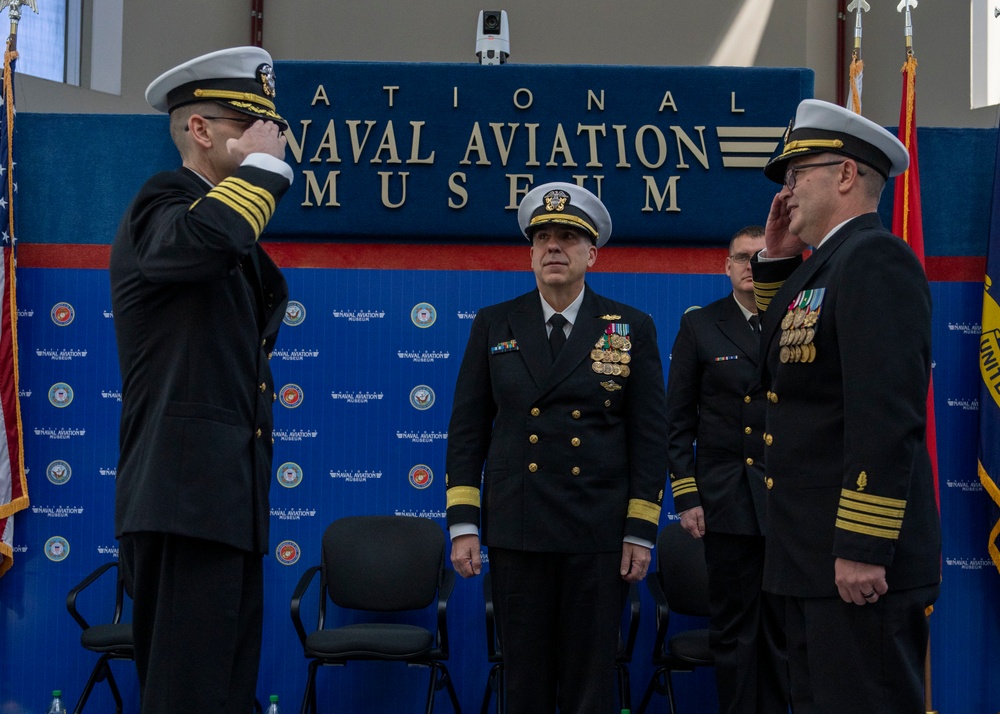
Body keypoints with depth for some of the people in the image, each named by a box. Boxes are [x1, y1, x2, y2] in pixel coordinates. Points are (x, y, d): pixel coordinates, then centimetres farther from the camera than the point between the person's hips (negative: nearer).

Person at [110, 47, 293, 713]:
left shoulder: (240, 244, 22)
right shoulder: (162, 204, -7)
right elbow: (206, 239, -33)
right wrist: (260, 165, -17)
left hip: (229, 497, 10)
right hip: (185, 495, -10)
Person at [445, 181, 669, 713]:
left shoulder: (632, 328, 4)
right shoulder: (494, 325, 7)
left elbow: (649, 436, 3)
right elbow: (467, 429, 6)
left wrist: (641, 532, -3)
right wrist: (462, 525, -1)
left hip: (599, 535, -1)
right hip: (517, 532, 1)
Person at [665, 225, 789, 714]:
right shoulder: (700, 325, 5)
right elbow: (679, 420, 4)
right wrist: (685, 495, -3)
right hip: (728, 500, -1)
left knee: (784, 628, 7)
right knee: (733, 630, 4)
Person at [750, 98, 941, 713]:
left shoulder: (877, 260, -14)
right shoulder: (822, 268, 17)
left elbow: (887, 414, -22)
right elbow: (779, 368, 24)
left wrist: (864, 549, -24)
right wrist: (776, 261, 16)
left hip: (859, 561, -10)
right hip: (815, 560, 10)